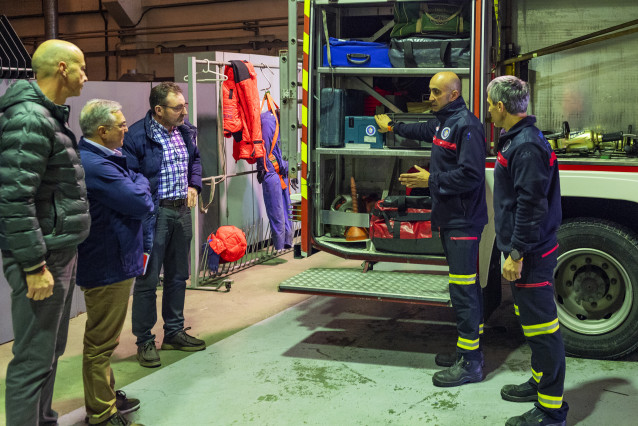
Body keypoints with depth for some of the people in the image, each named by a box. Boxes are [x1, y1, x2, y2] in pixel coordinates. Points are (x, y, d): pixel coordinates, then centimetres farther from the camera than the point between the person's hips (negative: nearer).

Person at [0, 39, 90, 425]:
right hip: (42, 260, -10)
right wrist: (34, 266, -22)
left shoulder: (52, 117, 14)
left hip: (62, 253, 10)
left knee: (51, 351, 19)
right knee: (34, 359, -1)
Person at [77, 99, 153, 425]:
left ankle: (107, 397, 37)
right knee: (101, 341, 1)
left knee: (102, 339, 22)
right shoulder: (96, 166, -26)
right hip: (107, 267, -11)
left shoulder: (91, 157, 9)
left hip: (105, 262, 11)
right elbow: (141, 203, -24)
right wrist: (141, 183, -5)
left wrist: (134, 184, -5)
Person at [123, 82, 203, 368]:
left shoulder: (186, 131, 8)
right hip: (153, 214, -7)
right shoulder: (137, 136, -16)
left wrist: (194, 185, 8)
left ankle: (174, 332, 32)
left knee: (178, 276, 17)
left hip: (181, 211, 8)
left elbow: (195, 160, 24)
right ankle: (145, 342, 13)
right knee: (147, 280, 0)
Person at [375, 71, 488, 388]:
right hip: (449, 219, 11)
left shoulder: (466, 125, -16)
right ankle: (469, 348, 26)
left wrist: (431, 180, -16)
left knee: (463, 289, -9)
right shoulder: (443, 122, 16)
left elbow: (471, 175, -23)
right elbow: (422, 131, 39)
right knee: (467, 286, 16)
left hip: (463, 222, -10)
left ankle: (470, 363, -3)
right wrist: (392, 127, 52)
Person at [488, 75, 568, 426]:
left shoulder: (527, 146, -20)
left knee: (541, 325, -4)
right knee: (531, 320, 21)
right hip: (524, 251, 11)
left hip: (530, 255, -11)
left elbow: (532, 206, -24)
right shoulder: (516, 140, 14)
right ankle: (540, 381, 37)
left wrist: (517, 254, -22)